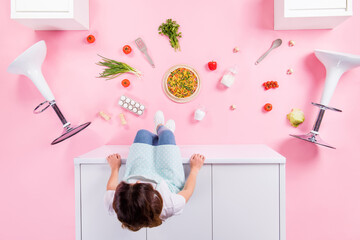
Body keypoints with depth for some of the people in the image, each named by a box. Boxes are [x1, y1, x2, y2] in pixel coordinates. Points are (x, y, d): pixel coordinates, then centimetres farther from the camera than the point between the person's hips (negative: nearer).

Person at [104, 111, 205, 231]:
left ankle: (159, 128, 53)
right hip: (168, 180, -1)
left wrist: (115, 168, 5)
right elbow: (187, 191, -22)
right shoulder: (168, 206, -45)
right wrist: (195, 168, -6)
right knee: (166, 133, 11)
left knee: (143, 133, 13)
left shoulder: (113, 204, -39)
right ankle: (160, 128, 53)